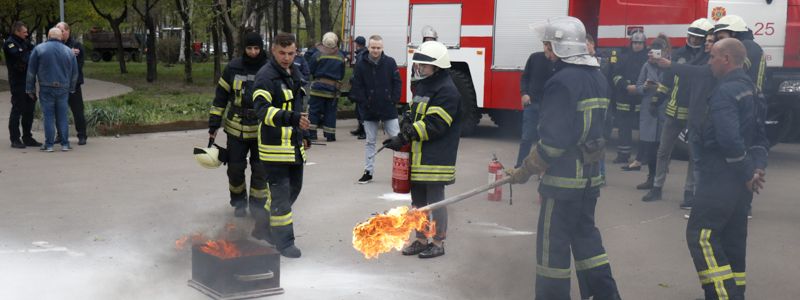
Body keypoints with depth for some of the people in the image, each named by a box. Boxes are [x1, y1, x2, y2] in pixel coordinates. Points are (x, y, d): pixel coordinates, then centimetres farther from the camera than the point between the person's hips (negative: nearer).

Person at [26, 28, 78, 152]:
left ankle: (49, 144, 3)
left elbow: (31, 71, 0)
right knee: (62, 117, 8)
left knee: (48, 116, 2)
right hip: (63, 89, 2)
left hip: (46, 88, -2)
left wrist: (30, 89, 8)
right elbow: (74, 73, 11)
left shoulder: (39, 49, -2)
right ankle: (65, 144, 6)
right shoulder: (69, 51, 5)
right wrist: (71, 88, 22)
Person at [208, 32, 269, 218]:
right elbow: (220, 97, 4)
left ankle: (257, 204, 21)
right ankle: (238, 202, 28)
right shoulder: (233, 68, -2)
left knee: (260, 170, 5)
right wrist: (213, 126, 2)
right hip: (236, 129, 1)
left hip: (261, 130, -1)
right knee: (235, 168, 8)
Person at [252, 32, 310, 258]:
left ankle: (263, 227, 33)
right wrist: (291, 118, -41)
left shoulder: (294, 73, 13)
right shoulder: (266, 76, -16)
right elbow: (263, 109, -29)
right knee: (281, 192, -5)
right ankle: (284, 242, 4)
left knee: (293, 187, 17)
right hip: (275, 146, -9)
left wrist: (302, 134, 26)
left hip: (294, 145, 9)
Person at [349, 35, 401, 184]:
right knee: (370, 142, 9)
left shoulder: (390, 63, 0)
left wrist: (394, 100, -7)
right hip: (369, 110, 0)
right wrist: (363, 103, -11)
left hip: (388, 109, 0)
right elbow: (356, 87, -2)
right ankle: (368, 171, 16)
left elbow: (397, 82, 2)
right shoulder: (361, 65, -2)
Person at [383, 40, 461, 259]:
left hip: (435, 158, -9)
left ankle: (437, 243, 11)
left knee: (435, 199, 0)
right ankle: (420, 239, 26)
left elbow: (434, 125, -22)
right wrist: (406, 128, 1)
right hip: (417, 157, 9)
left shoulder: (447, 91, -14)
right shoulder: (422, 86, 16)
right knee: (418, 199, 14)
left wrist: (405, 137, -22)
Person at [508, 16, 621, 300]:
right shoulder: (598, 78, 10)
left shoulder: (562, 82, -18)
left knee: (553, 243, 1)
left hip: (564, 178, -9)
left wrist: (525, 171, -10)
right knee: (585, 234, 18)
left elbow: (553, 140, -21)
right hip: (591, 175, 9)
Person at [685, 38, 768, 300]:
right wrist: (758, 166, 7)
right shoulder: (750, 89, 14)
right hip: (739, 180, 10)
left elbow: (729, 139, -27)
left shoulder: (725, 91, -17)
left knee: (701, 235, -9)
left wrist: (747, 173, -18)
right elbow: (760, 134, 17)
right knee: (732, 238, 16)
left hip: (721, 177, -10)